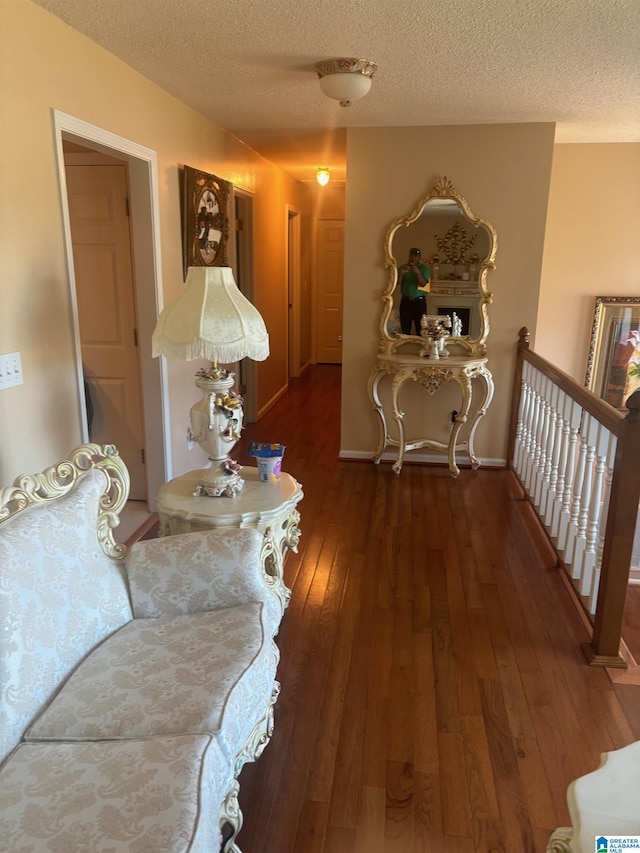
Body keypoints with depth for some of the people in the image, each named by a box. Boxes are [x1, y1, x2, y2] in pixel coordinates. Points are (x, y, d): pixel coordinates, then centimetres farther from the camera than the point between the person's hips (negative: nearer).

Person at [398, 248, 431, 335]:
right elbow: (397, 283, -3)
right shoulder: (403, 268, 7)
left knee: (421, 328, -5)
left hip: (419, 301, -1)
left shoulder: (424, 268, 2)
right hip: (405, 301, 2)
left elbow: (423, 283, -12)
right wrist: (401, 273, -20)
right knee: (405, 328, 1)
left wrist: (417, 272, -26)